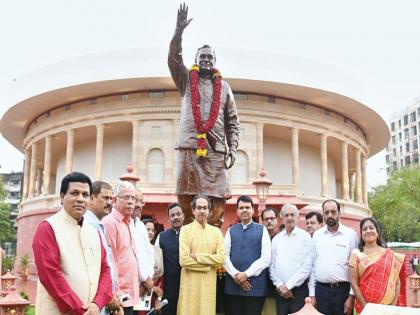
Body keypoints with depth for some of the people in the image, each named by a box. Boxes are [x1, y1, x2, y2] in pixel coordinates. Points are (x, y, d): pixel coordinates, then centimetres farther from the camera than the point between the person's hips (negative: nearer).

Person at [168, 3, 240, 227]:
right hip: (189, 145, 0)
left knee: (218, 196, -5)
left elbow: (232, 122, 13)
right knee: (185, 194, -2)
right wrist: (179, 30, -13)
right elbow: (173, 59, -1)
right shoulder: (187, 81, 16)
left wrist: (232, 148, 2)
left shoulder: (224, 87, 17)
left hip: (216, 148, 1)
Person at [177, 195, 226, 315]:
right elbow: (184, 260, -12)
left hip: (209, 283, 3)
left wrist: (197, 256, -11)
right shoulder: (185, 230, -3)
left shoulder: (216, 231, 7)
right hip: (190, 283, -3)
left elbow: (221, 258, -4)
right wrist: (208, 265, -7)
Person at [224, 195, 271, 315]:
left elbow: (266, 258, -5)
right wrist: (235, 275, -10)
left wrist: (246, 274, -11)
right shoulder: (231, 231, 12)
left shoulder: (262, 230, 4)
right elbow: (225, 256, 4)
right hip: (233, 285, 2)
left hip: (256, 286, -2)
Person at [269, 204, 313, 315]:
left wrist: (288, 286, -11)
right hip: (280, 290, 3)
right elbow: (271, 265, 8)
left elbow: (307, 267, -10)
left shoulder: (305, 237, -2)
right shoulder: (276, 239, 9)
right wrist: (279, 285, -5)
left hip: (299, 290, -3)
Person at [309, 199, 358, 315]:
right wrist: (312, 293, 5)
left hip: (343, 289, -2)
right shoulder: (317, 234, 6)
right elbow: (312, 264, 8)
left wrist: (351, 296, -7)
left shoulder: (351, 234, -2)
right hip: (321, 290, 2)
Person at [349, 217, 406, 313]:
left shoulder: (390, 255, 3)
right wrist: (365, 307, -13)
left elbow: (397, 282, 4)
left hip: (388, 307, 2)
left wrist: (393, 304, -6)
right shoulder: (356, 254, -3)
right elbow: (354, 283, -7)